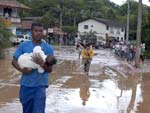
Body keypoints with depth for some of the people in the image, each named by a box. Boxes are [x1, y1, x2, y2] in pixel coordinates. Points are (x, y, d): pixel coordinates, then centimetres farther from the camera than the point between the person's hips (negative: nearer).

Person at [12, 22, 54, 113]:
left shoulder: (48, 48, -1)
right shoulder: (23, 45, 3)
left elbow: (50, 69, -3)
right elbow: (14, 61, 3)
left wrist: (42, 64, -24)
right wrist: (22, 69, -16)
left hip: (40, 85, -2)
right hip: (25, 84, 3)